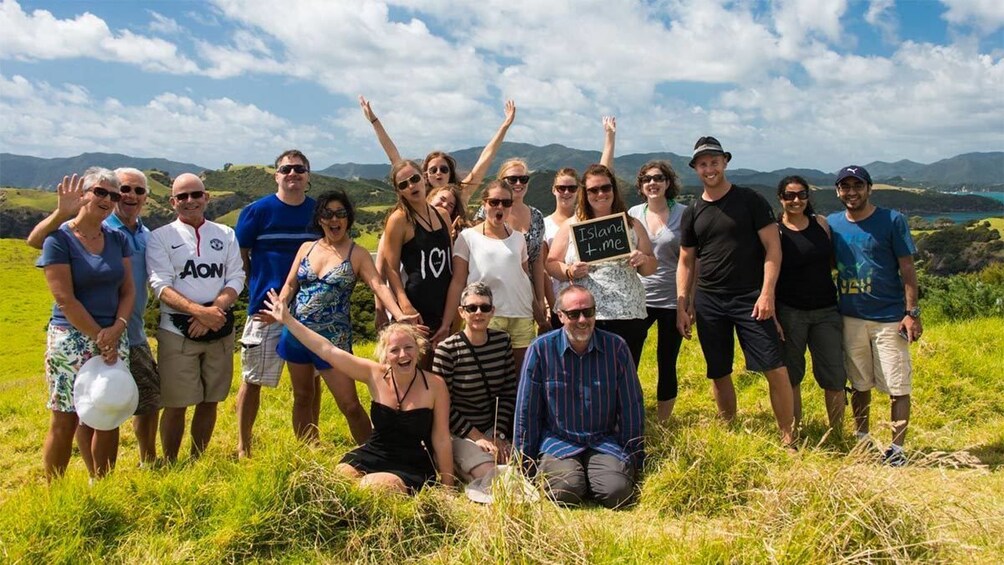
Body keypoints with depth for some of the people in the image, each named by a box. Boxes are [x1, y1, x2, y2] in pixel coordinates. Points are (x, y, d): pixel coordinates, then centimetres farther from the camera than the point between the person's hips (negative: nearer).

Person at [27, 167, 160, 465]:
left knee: (149, 401, 18)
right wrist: (62, 212, -36)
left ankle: (148, 463, 38)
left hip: (134, 337, 6)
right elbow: (35, 240, -22)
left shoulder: (146, 236, 7)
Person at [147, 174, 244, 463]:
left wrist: (215, 310, -15)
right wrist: (199, 311, -22)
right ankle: (170, 465, 17)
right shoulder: (160, 237, 2)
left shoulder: (226, 234, 11)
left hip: (220, 330, 3)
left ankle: (197, 461, 25)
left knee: (210, 401, 10)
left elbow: (236, 279, 3)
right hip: (177, 331, -3)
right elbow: (161, 286, -8)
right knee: (176, 404, 1)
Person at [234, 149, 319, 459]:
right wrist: (259, 289, -1)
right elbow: (239, 256, 1)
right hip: (266, 310, -2)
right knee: (252, 381, 7)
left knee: (308, 384, 9)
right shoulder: (257, 211, -3)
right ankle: (243, 448, 22)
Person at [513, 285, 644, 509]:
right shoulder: (541, 349, -6)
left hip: (605, 441, 2)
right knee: (566, 490, -27)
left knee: (617, 492, -24)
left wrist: (634, 462, 7)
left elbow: (632, 409, 6)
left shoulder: (616, 347, -1)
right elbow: (526, 412, 1)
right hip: (557, 441, -1)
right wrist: (525, 465, 3)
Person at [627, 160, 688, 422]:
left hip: (672, 300, -1)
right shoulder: (633, 214, 5)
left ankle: (662, 423, 20)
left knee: (667, 364, 7)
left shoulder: (683, 214, -2)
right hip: (638, 298, 2)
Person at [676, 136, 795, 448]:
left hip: (751, 299, -3)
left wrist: (767, 293, -13)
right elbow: (685, 262, 12)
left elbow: (772, 248, -4)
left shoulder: (751, 201, -1)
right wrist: (682, 306, 5)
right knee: (719, 374, 10)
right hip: (709, 302, 4)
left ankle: (788, 440, 2)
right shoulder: (692, 213, 10)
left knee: (776, 369, -9)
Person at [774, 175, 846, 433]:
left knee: (835, 377, 3)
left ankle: (837, 433, 18)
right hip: (790, 312, -3)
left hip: (826, 311, 3)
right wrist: (772, 318, -10)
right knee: (791, 375, 8)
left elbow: (834, 261, 16)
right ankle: (793, 435, 20)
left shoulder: (821, 223, 6)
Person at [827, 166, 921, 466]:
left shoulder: (892, 220, -4)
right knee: (859, 384, 14)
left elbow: (907, 269, -5)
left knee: (898, 387, -1)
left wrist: (912, 312, -9)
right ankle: (862, 439, 27)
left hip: (890, 318, -3)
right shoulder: (832, 224, 5)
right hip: (850, 317, 3)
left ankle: (897, 448, 11)